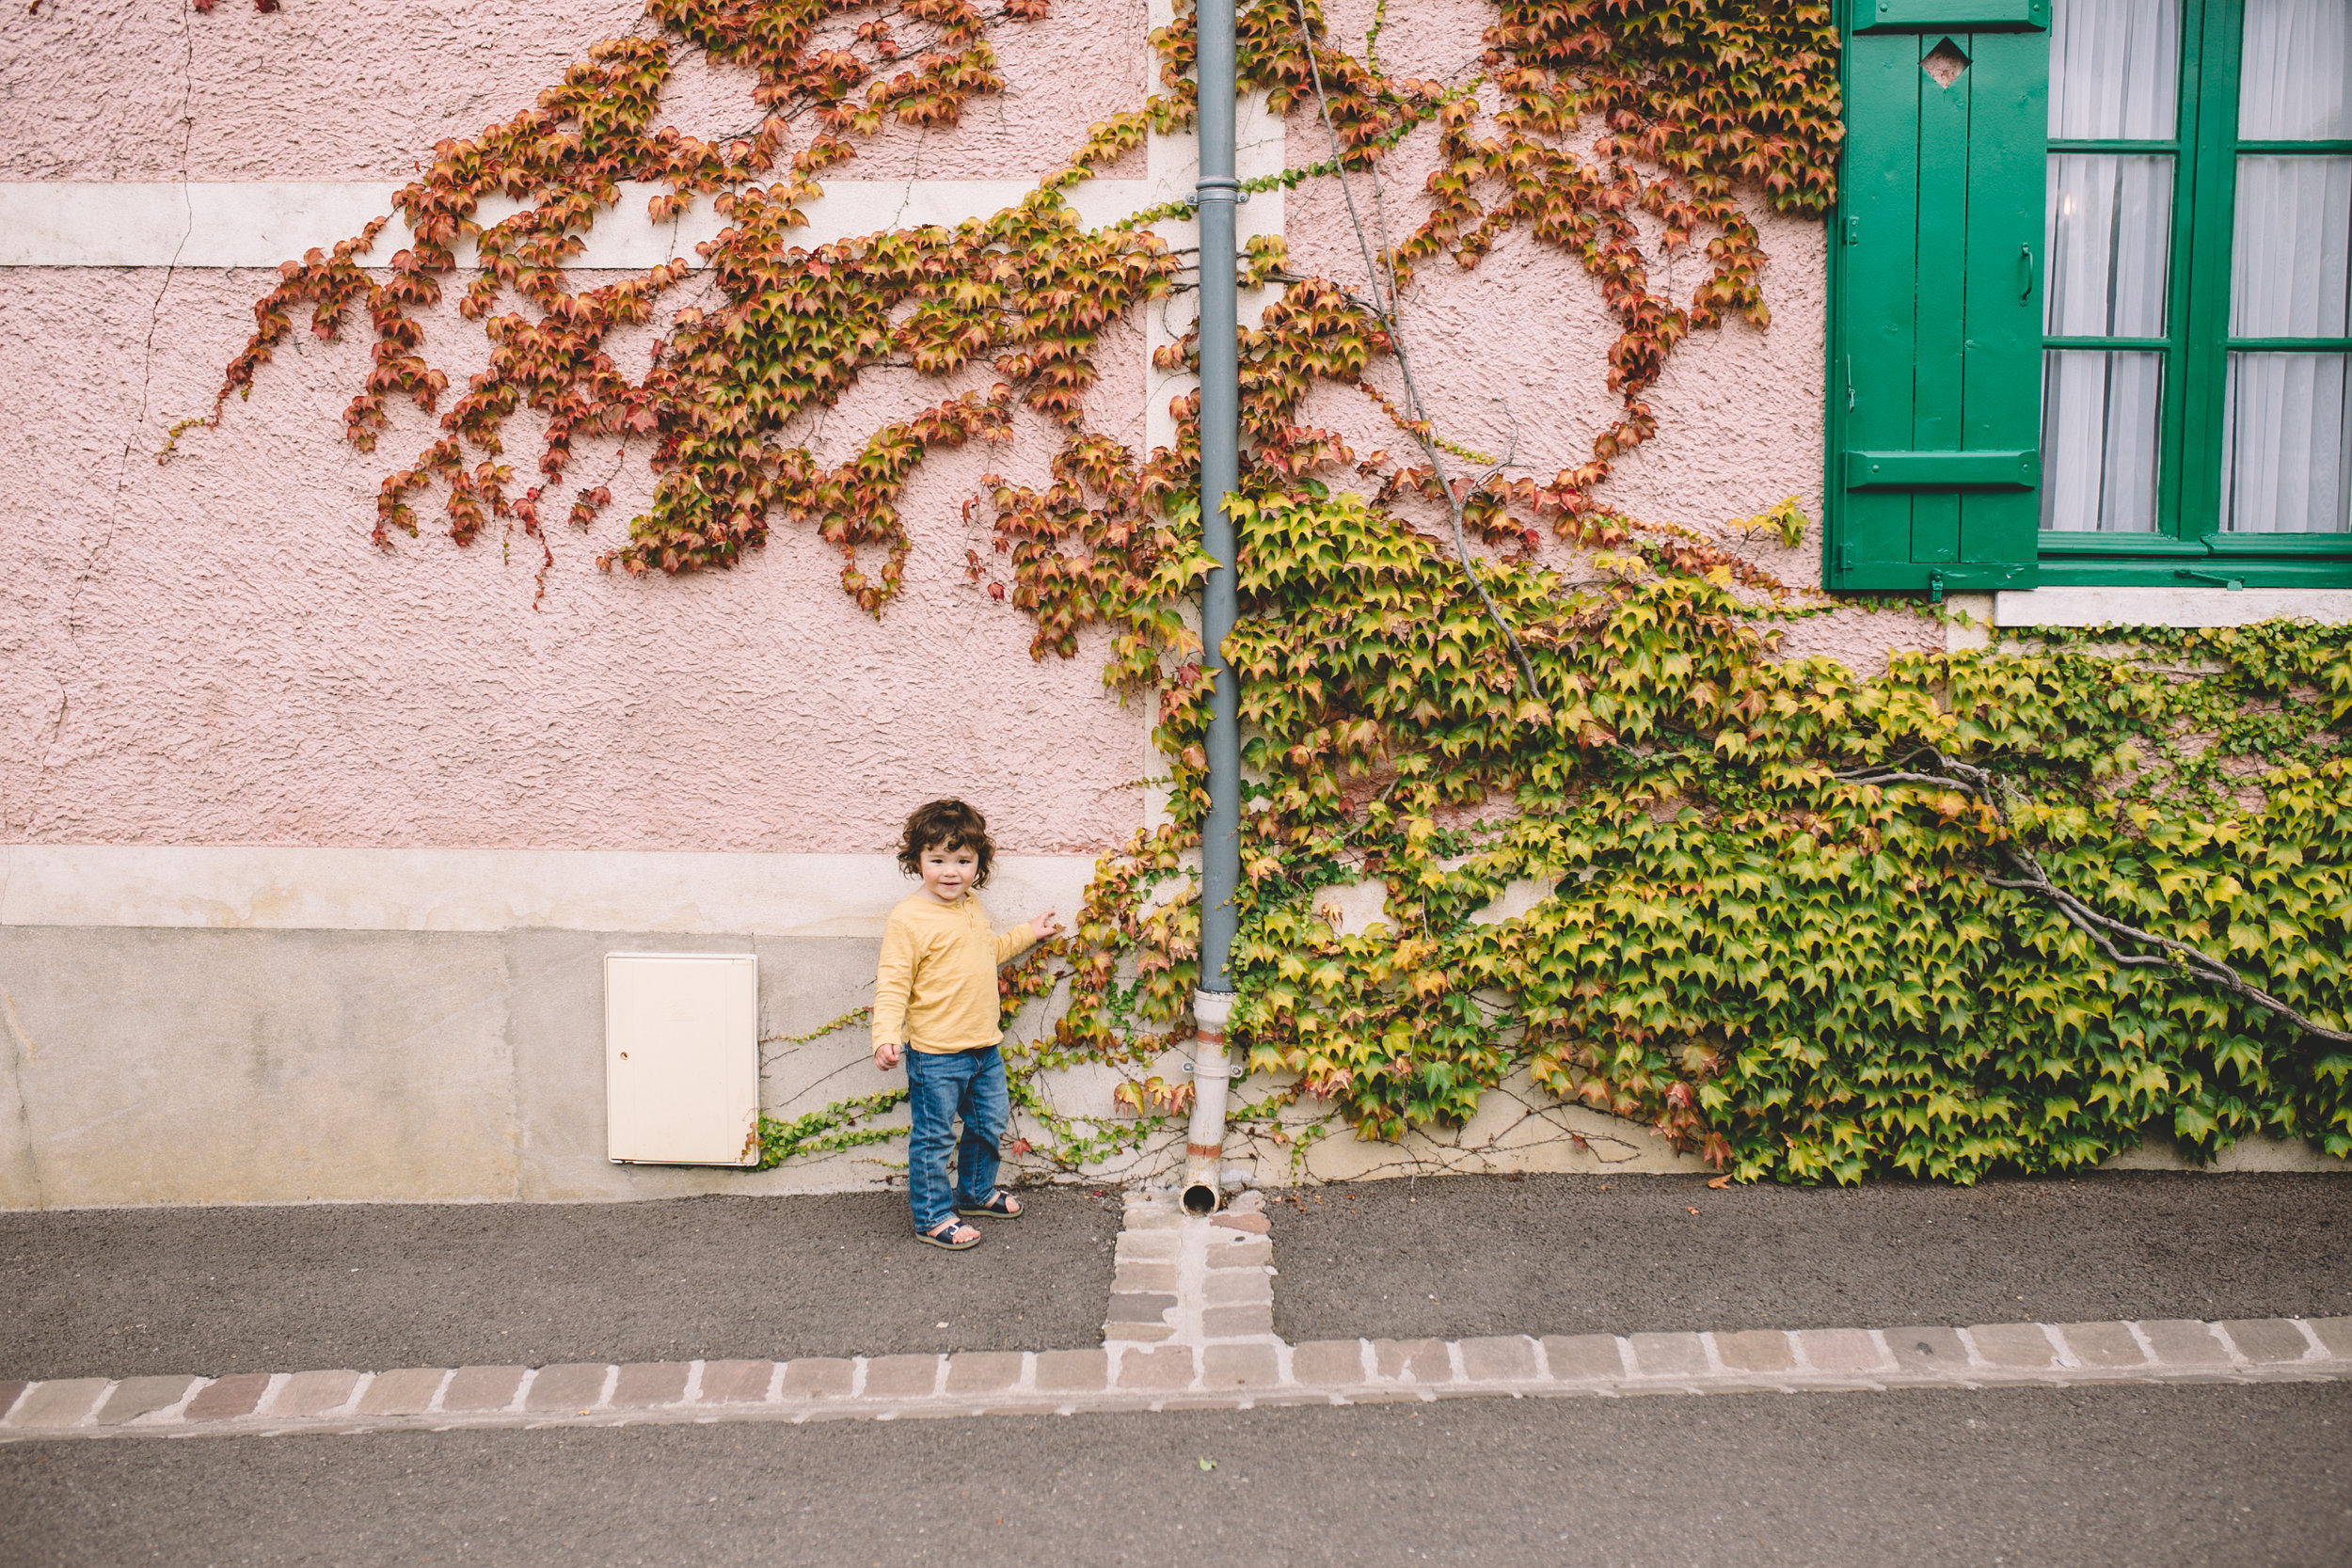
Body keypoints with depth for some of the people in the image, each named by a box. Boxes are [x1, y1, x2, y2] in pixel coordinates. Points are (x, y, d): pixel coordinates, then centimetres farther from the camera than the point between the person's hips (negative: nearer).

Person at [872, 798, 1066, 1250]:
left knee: (989, 1124, 22)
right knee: (934, 1137, 3)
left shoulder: (971, 909, 8)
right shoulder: (908, 919, -17)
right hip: (935, 1054, -8)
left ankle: (976, 1191, 43)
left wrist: (1028, 933, 32)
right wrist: (886, 1036, -29)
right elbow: (892, 984, -19)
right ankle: (933, 1216, 17)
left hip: (984, 1047, 8)